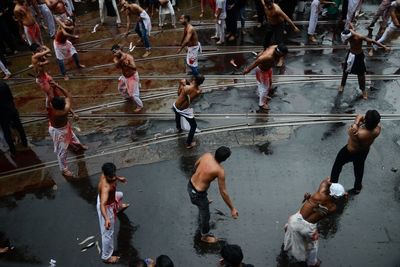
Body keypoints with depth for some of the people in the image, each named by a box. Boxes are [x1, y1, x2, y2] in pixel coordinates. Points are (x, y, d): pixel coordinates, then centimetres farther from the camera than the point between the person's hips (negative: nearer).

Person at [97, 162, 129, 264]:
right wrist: (106, 219, -68)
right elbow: (102, 205, -55)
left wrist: (119, 178, 23)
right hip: (106, 207, -9)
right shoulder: (106, 187, -46)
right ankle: (106, 257, 24)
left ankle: (119, 207, 80)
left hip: (107, 198, 9)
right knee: (108, 233, 6)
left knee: (119, 195, 41)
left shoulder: (105, 175, -21)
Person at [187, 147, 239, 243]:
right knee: (206, 215, 20)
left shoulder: (207, 155, -11)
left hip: (190, 185, 7)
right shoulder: (220, 170, -29)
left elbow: (196, 165, 10)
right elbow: (223, 192, -23)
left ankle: (203, 204, 78)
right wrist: (232, 209, -14)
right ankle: (205, 236, 45)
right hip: (197, 194, -7)